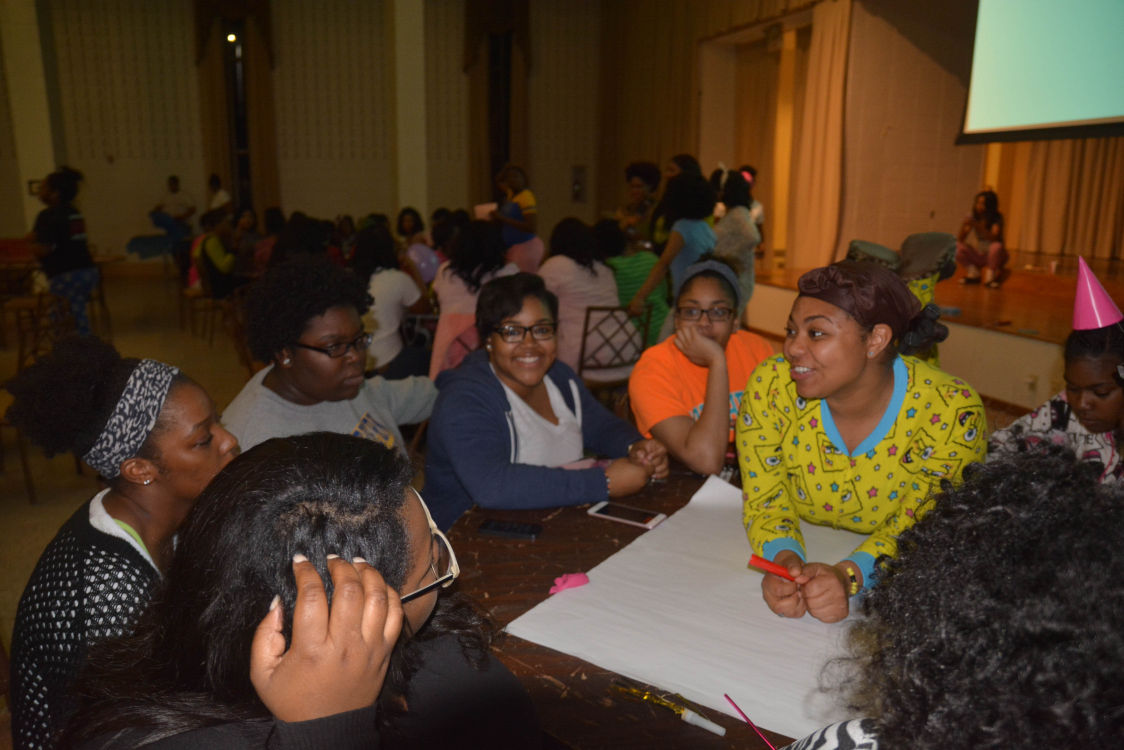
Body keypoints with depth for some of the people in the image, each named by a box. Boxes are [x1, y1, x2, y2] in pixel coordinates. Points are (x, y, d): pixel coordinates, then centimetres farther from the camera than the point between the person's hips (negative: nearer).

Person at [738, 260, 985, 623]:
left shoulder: (951, 410, -20)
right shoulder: (771, 386, -16)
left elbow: (919, 528, -14)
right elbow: (765, 500, -8)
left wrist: (849, 575, -32)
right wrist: (785, 561, -29)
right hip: (805, 554, 0)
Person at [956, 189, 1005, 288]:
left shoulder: (997, 218, -13)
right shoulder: (973, 217, -4)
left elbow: (995, 238, -30)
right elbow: (960, 240, -9)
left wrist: (979, 227, -40)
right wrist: (964, 225, -28)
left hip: (995, 256, -4)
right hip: (980, 255, 4)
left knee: (997, 246, -37)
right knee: (958, 247, -18)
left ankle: (990, 276, -16)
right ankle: (974, 274, -5)